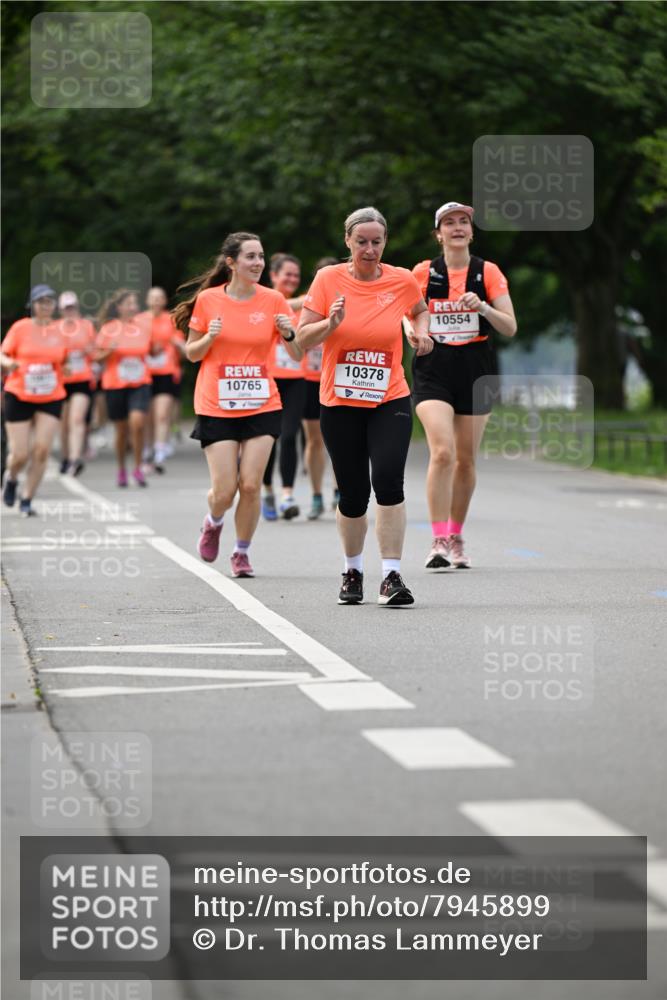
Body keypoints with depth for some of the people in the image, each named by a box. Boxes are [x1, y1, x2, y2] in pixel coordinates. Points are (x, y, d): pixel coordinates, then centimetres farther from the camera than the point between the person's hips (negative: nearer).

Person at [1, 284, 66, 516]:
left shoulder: (61, 331, 4)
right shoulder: (20, 328, -4)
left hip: (51, 399, 2)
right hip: (19, 397, -2)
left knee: (42, 449, -11)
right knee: (20, 455, -4)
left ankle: (26, 500, 3)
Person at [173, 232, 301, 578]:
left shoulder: (274, 300, 0)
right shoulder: (208, 300, -2)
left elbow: (297, 356, 4)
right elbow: (191, 353, 6)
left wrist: (289, 334, -16)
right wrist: (209, 338, -13)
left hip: (262, 406, 1)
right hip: (216, 406, -1)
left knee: (250, 485, -7)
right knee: (225, 490, -5)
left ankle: (242, 552, 14)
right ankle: (213, 523, 30)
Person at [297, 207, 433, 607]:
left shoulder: (402, 281, -1)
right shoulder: (329, 279, -4)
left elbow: (420, 310, 23)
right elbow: (303, 338, -4)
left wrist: (421, 332, 2)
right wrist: (331, 323, -22)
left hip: (390, 401, 0)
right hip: (340, 405, 0)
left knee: (388, 480, -21)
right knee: (353, 495, 4)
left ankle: (392, 576, -15)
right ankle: (353, 571, 29)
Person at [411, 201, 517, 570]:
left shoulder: (488, 272, 2)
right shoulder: (422, 273, 1)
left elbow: (510, 328, -2)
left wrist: (482, 307, -20)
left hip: (475, 370, 2)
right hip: (433, 370, -2)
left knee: (466, 459, 7)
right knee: (442, 452, -19)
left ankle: (456, 538, 24)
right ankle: (439, 540, -18)